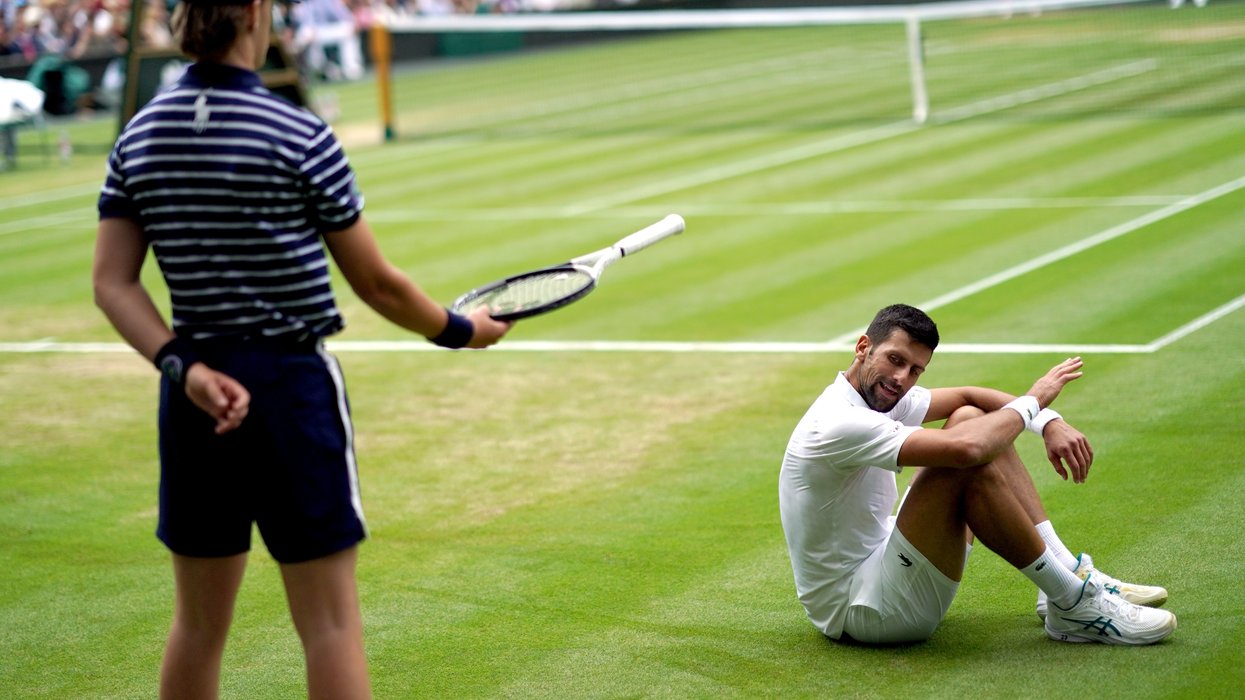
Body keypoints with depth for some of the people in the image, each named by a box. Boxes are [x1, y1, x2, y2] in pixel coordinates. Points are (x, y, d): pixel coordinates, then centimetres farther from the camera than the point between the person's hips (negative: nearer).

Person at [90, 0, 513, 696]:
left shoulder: (137, 136, 4)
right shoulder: (300, 136, -11)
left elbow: (113, 282, -2)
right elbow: (376, 283, -4)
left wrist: (184, 367, -9)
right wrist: (459, 329, 11)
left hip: (194, 398, 6)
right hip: (293, 383, -5)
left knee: (199, 622, 15)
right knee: (331, 620, 1)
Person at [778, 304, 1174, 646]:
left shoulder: (880, 395, 5)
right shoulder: (840, 424, -25)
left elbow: (967, 396, 15)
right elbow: (964, 449, -35)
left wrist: (1049, 422, -3)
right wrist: (1032, 401, -17)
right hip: (854, 608, -10)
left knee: (969, 418, 7)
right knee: (971, 465, -27)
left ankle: (1069, 572, 5)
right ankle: (1073, 607, -15)